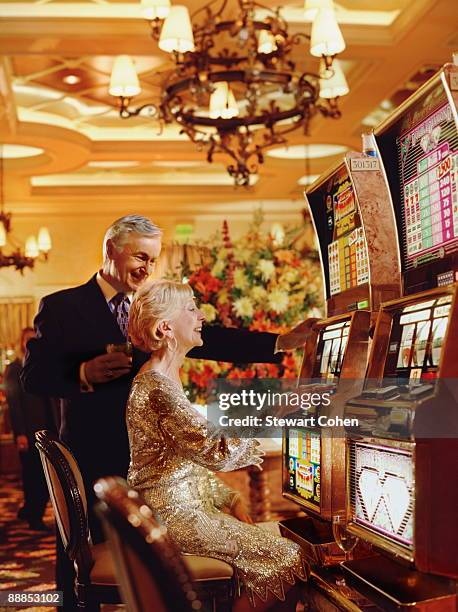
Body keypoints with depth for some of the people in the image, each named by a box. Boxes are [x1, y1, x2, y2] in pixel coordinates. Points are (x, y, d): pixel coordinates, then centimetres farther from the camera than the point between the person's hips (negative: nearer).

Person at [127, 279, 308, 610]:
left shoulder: (165, 379, 11)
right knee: (286, 558, -8)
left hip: (180, 502, 10)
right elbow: (216, 452, -26)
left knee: (269, 538, 14)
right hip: (172, 513, -10)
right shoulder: (156, 386, -21)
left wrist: (230, 499, 7)